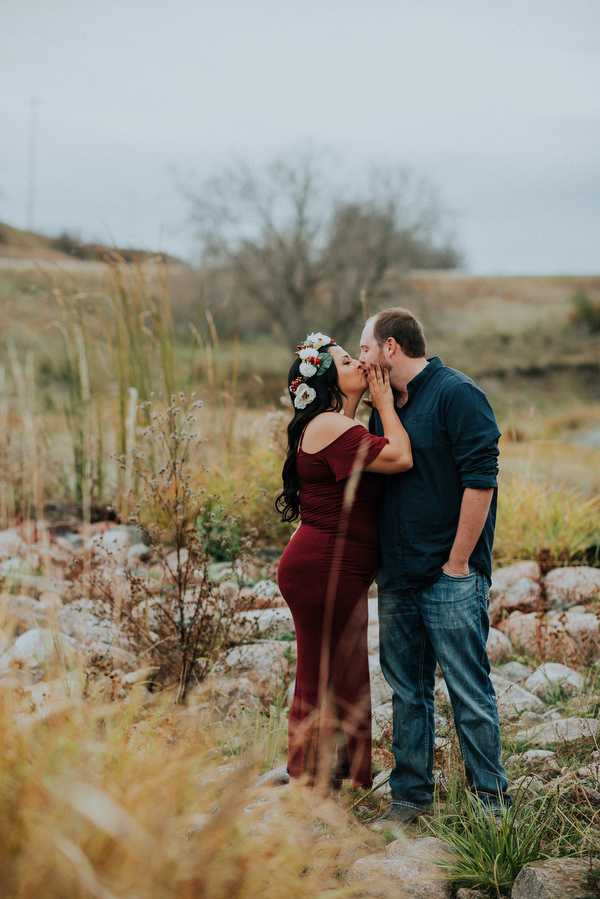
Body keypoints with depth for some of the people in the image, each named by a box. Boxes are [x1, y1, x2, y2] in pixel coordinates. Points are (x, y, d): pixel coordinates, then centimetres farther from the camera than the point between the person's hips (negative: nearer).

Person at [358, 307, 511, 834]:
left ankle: (491, 801, 9)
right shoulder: (384, 406, 15)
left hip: (451, 576, -8)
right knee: (407, 690, 12)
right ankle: (411, 794, 22)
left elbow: (481, 479, -16)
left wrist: (458, 562, -16)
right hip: (397, 575, 8)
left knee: (470, 693, -2)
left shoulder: (456, 395, -10)